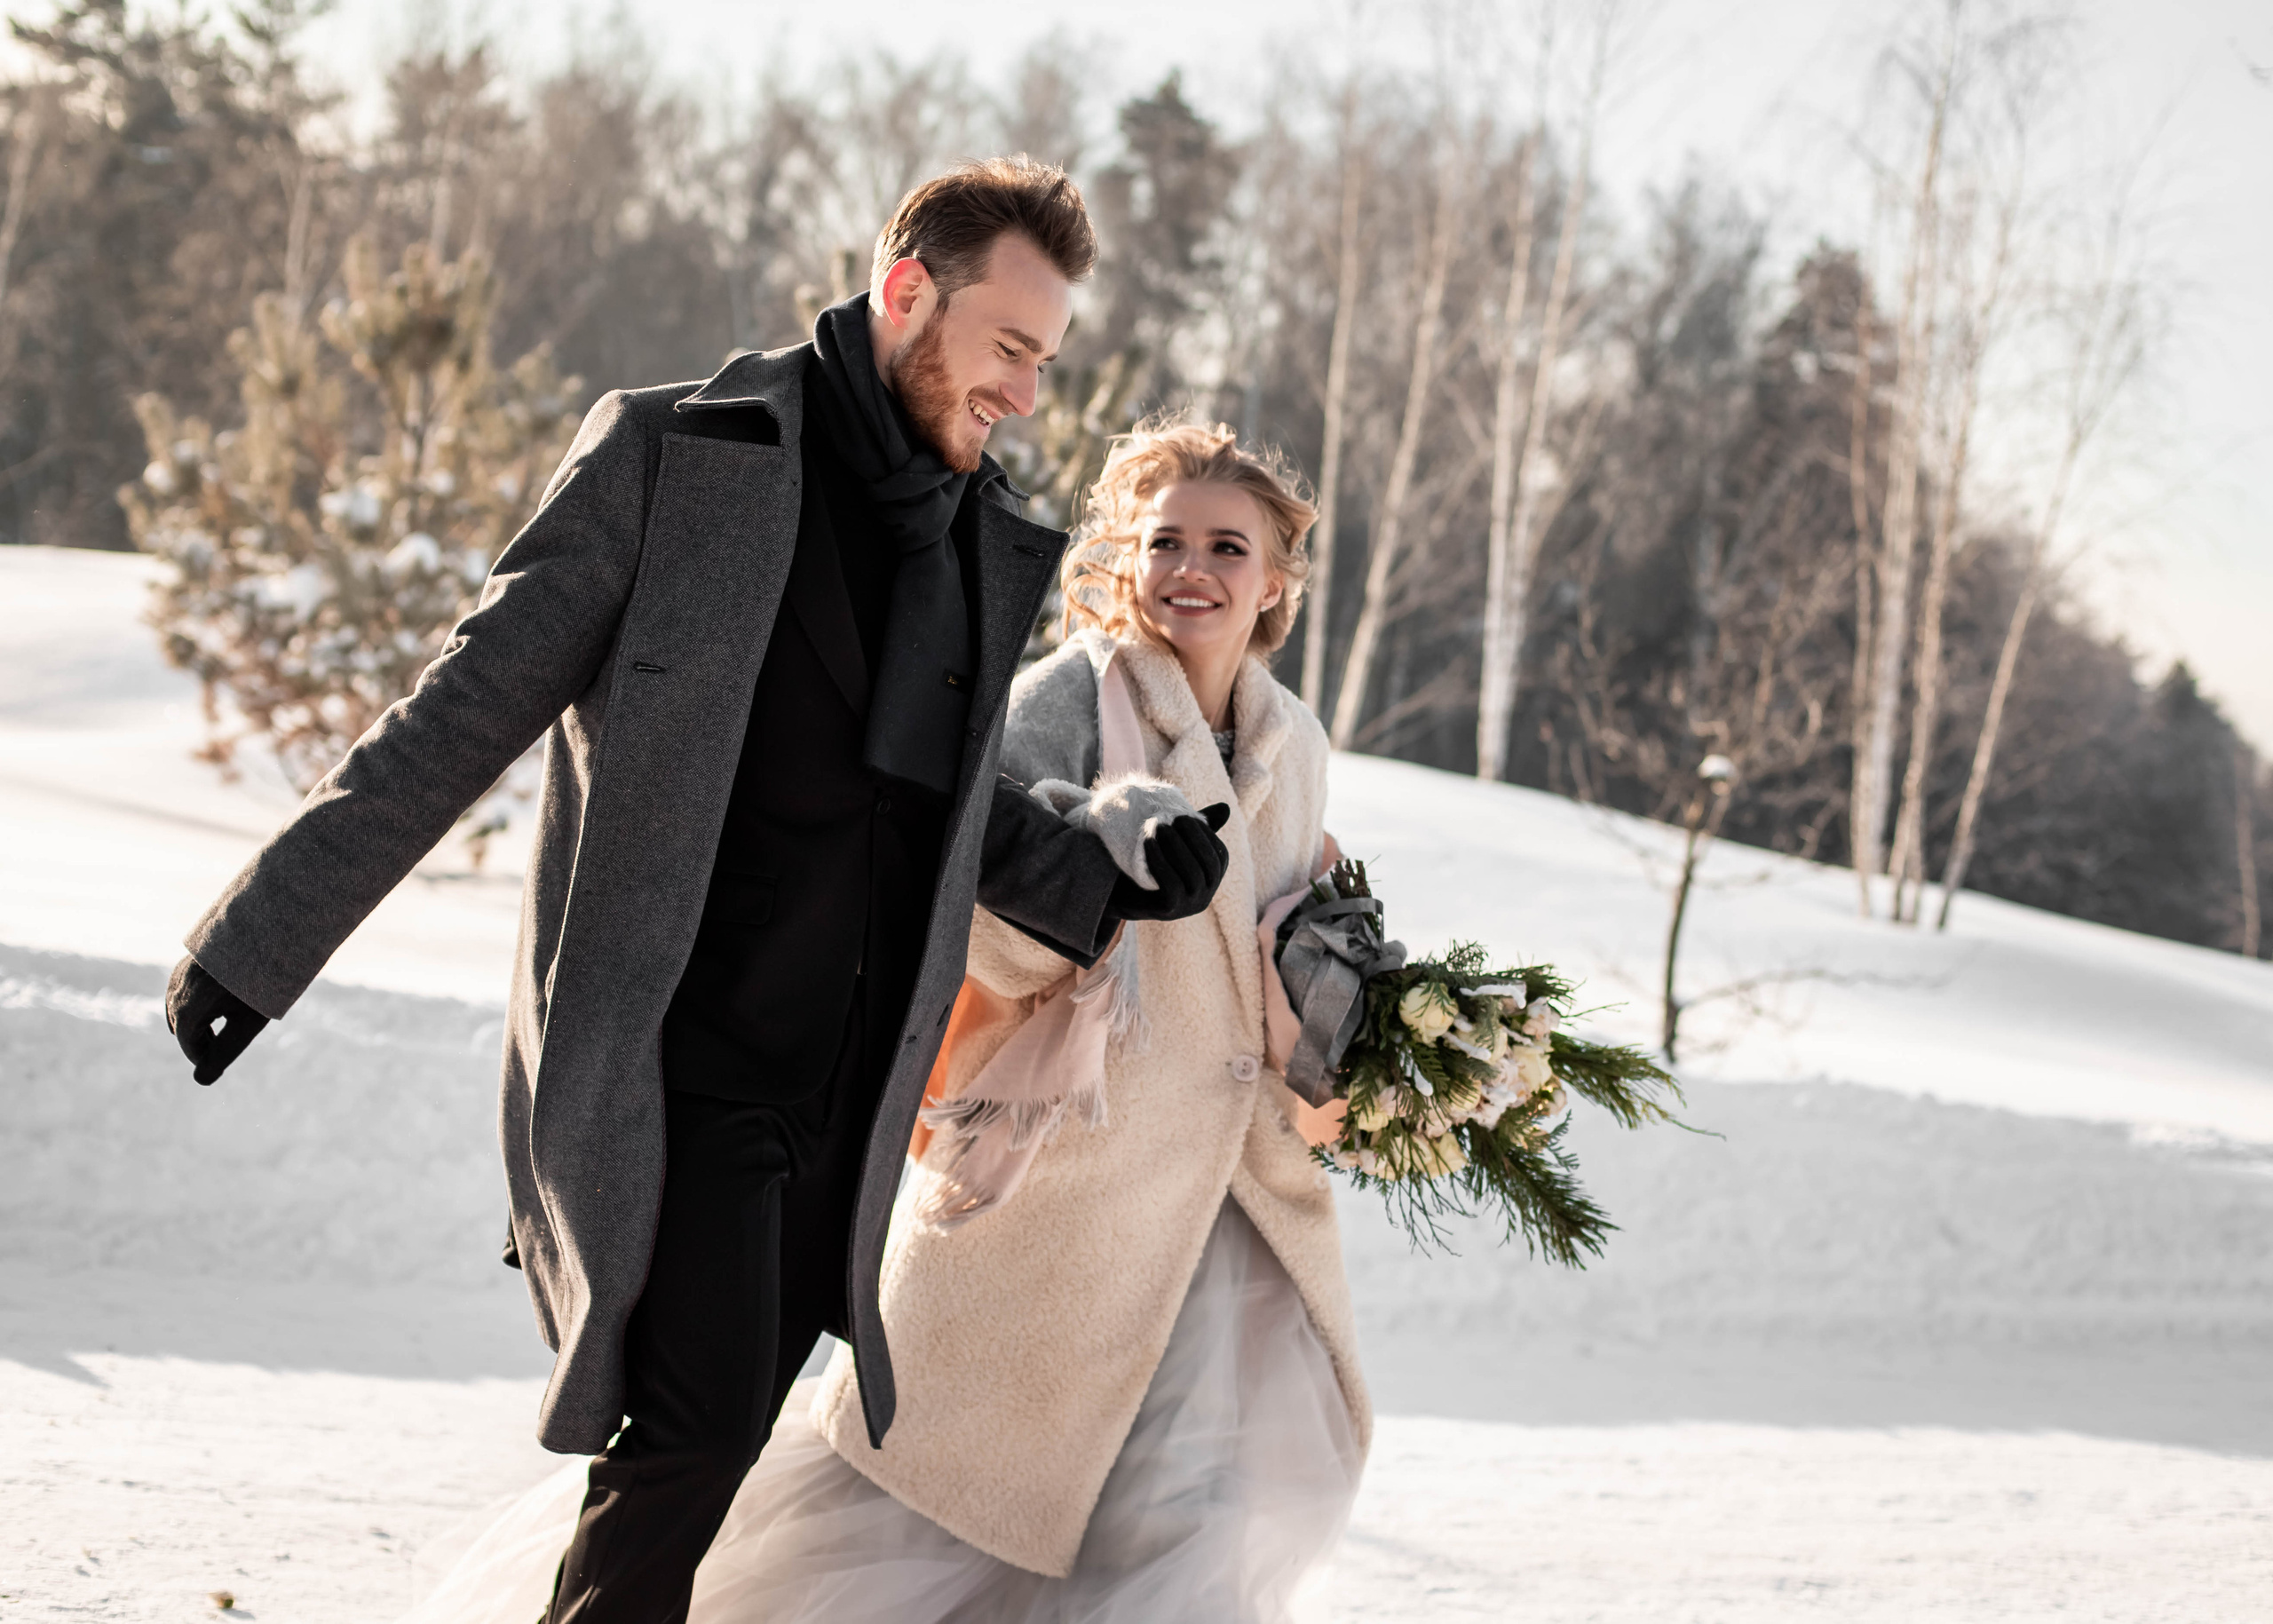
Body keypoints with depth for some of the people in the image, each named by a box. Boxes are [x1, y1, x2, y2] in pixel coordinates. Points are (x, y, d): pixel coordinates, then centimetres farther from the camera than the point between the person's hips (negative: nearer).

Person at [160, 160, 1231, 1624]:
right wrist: (266, 935, -9)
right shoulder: (681, 454, -6)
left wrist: (1102, 888, 7)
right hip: (666, 1061, -6)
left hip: (840, 1097, 6)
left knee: (713, 1442, 8)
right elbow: (471, 707, -7)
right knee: (698, 1420, -18)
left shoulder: (992, 546, 12)